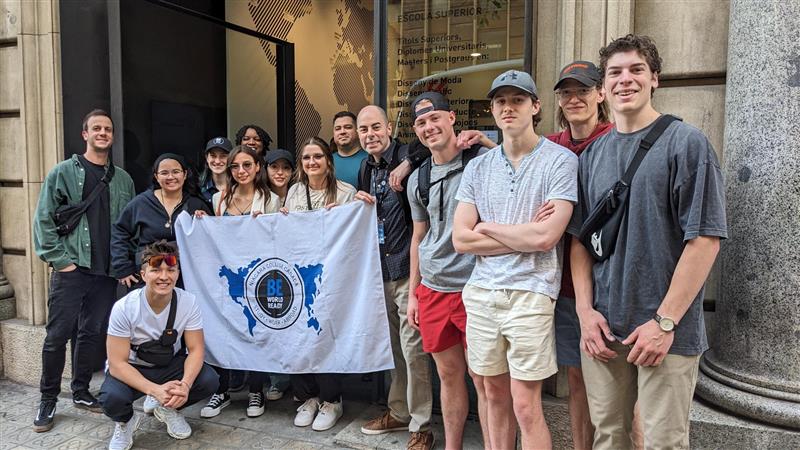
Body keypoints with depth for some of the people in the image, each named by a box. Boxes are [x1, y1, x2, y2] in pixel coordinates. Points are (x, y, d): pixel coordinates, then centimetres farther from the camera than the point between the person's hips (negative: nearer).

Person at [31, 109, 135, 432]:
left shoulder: (123, 179, 11)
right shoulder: (63, 172, 0)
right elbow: (43, 220, -3)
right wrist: (59, 258, -9)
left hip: (107, 272, 4)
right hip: (71, 270, -3)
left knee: (93, 334, 11)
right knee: (58, 335, 1)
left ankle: (81, 392, 26)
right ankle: (48, 400, 16)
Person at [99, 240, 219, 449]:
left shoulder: (188, 302, -18)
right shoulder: (124, 308, -24)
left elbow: (195, 350, -14)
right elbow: (117, 363, -23)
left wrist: (185, 384, -34)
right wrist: (155, 390, -37)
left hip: (171, 364, 3)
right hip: (132, 369, -2)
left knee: (209, 380, -23)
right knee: (112, 398, -34)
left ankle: (167, 408, 9)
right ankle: (126, 421, 5)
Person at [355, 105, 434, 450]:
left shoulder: (407, 158, -11)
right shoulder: (366, 168, 13)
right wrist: (362, 204, 5)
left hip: (406, 267, -8)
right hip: (380, 268, 8)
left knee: (412, 348, -1)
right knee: (392, 346, 18)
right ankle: (399, 412, 33)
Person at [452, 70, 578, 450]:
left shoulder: (560, 160, -4)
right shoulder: (478, 167, 10)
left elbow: (545, 237, -15)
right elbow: (461, 239, 1)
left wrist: (487, 227, -2)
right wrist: (523, 237, -7)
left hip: (529, 293, -4)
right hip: (481, 292, 5)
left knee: (525, 407, 0)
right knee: (495, 396, 15)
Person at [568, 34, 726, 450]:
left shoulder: (686, 143, -5)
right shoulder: (592, 155, 9)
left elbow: (704, 239, -10)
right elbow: (579, 238, 9)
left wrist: (664, 322, -14)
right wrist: (585, 310, -2)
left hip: (667, 331, -4)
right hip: (602, 328, 4)